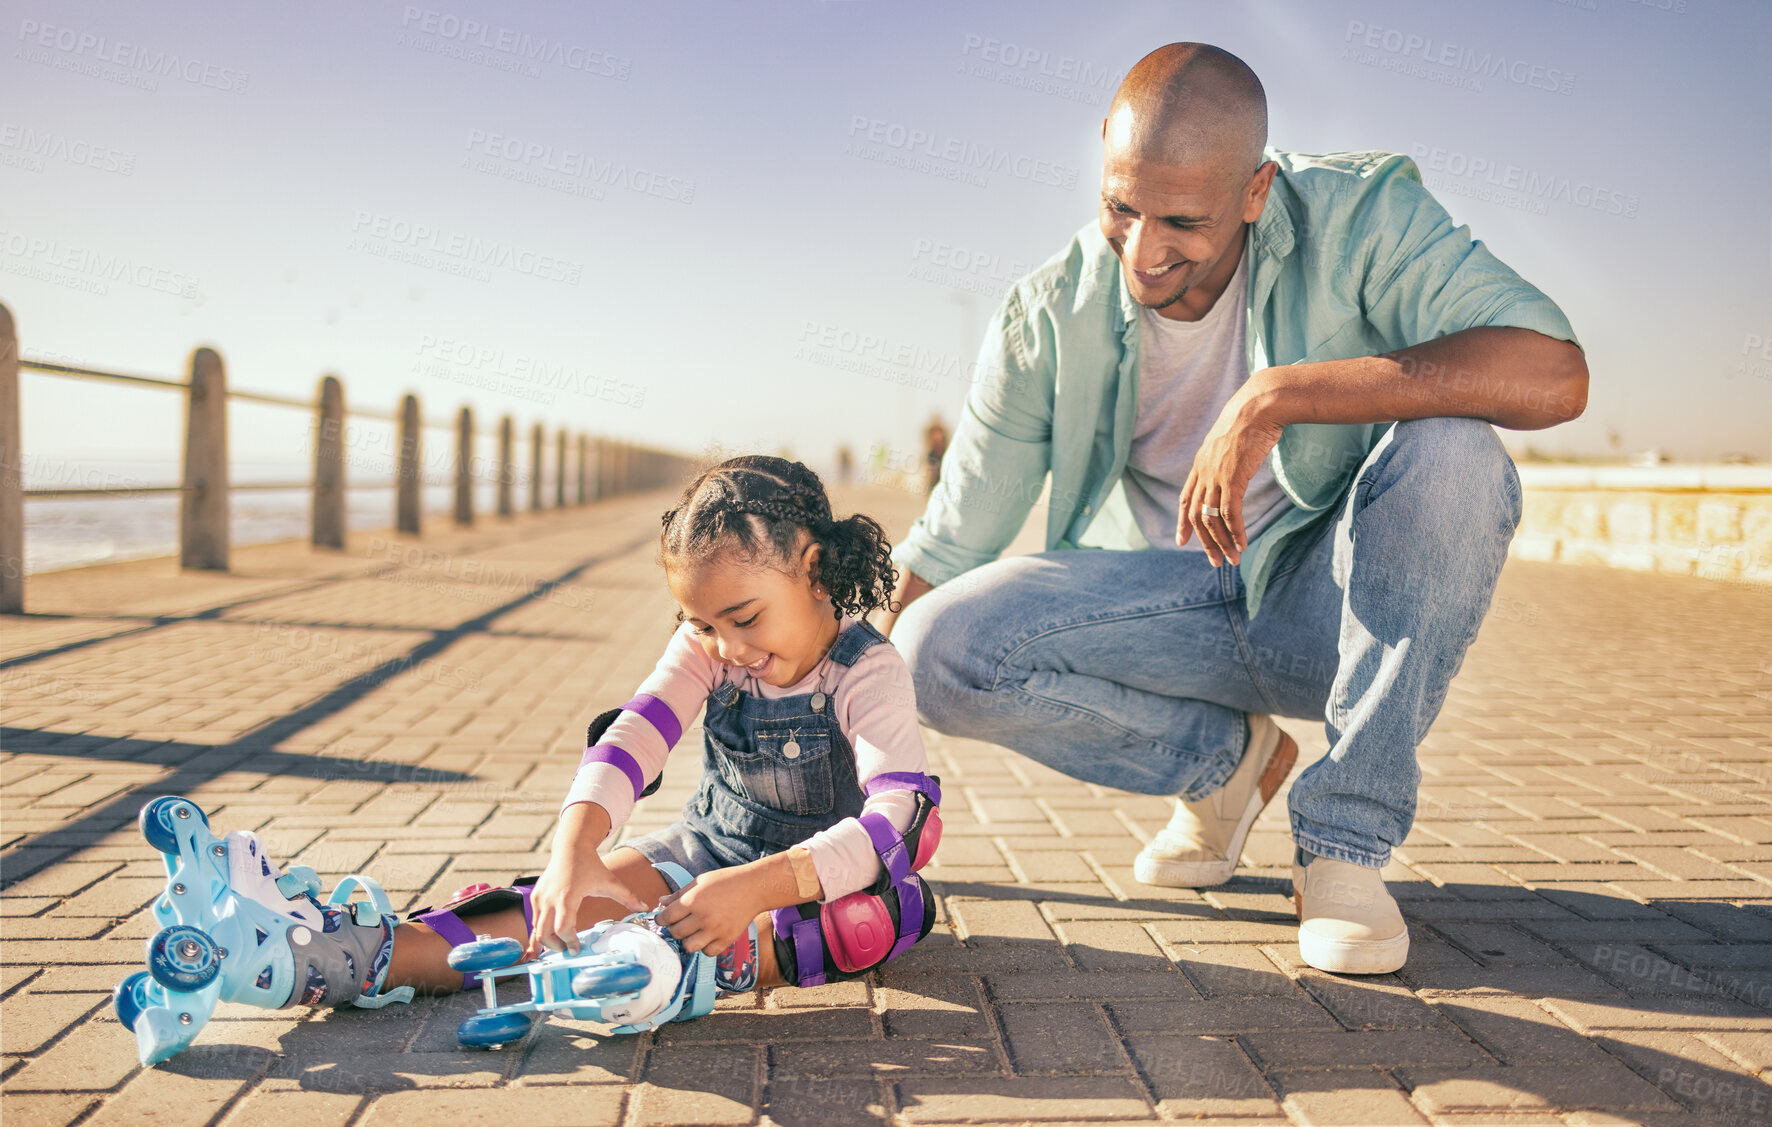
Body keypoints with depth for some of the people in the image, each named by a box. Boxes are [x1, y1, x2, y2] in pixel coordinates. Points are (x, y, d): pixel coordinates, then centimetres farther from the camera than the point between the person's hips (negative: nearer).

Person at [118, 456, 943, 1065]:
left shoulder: (868, 671, -21)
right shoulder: (706, 651, -5)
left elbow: (890, 826, -35)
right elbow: (633, 739, -22)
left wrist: (758, 885, -50)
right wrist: (575, 847, -41)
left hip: (819, 880, -5)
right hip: (705, 854, 6)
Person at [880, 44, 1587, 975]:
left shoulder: (1358, 216, -15)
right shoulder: (1051, 314, -10)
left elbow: (1553, 375, -31)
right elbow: (942, 556, -6)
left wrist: (1273, 397, -36)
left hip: (1328, 605, -1)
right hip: (1171, 613, 2)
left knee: (1450, 452, -31)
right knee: (939, 650, -23)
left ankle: (1346, 841, -17)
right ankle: (1228, 758, 4)